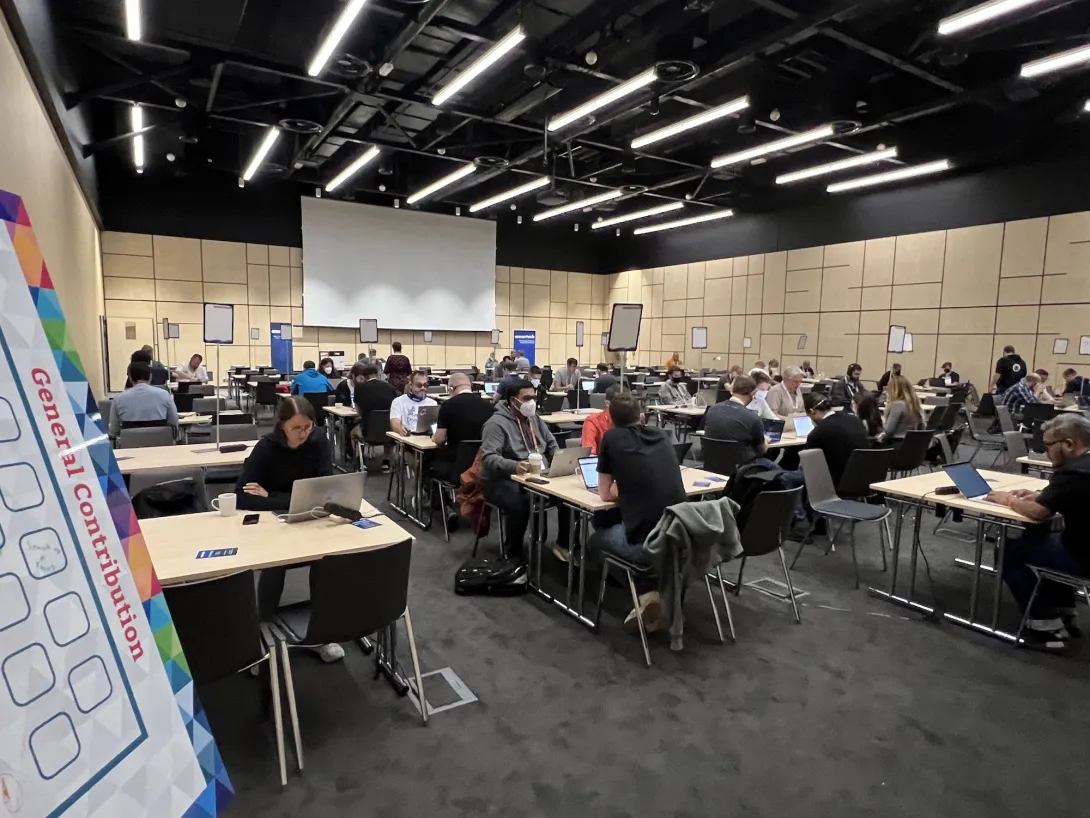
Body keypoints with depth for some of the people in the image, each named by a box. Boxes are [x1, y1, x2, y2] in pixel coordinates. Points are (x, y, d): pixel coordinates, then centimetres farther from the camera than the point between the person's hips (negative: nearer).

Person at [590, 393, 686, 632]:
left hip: (646, 543, -5)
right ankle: (665, 594, 20)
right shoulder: (661, 435, 15)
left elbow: (605, 495, 12)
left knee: (595, 540, 26)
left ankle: (647, 594, 10)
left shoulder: (611, 438, 3)